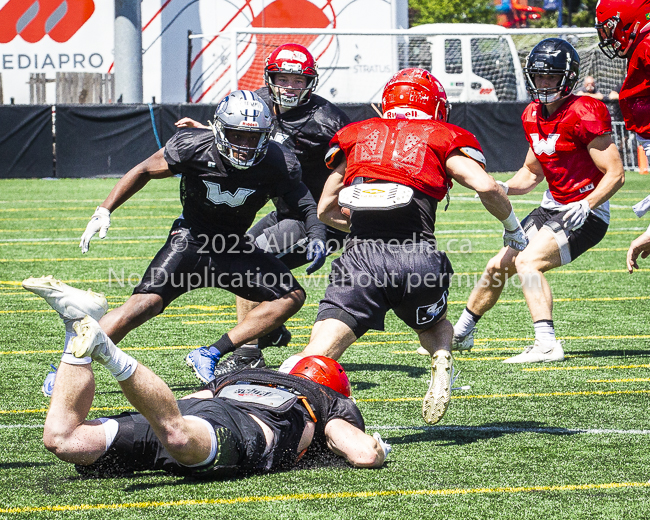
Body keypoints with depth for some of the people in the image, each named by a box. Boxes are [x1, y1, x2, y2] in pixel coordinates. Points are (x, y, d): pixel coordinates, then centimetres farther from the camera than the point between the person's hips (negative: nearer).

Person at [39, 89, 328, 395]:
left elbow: (304, 204, -3)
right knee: (146, 302, -22)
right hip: (191, 239, -4)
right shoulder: (194, 147, -20)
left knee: (291, 296, -11)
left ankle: (216, 354, -13)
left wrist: (316, 236, -24)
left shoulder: (277, 164, -16)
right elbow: (145, 171, -5)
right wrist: (105, 211, -7)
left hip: (235, 248, 4)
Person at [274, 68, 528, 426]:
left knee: (321, 350, -6)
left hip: (361, 258, 0)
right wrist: (512, 227, 20)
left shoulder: (356, 137, 24)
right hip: (416, 257, 0)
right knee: (433, 324, 30)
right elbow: (486, 187, 1)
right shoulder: (441, 138, 16)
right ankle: (441, 360, -3)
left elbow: (326, 211, 30)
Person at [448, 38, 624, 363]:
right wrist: (502, 189, 0)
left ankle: (547, 345, -31)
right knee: (498, 267, 14)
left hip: (585, 215, -9)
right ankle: (460, 334, 35)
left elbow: (615, 174, -20)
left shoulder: (583, 115, -20)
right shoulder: (534, 116, 6)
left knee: (528, 262, -27)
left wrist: (586, 206, -33)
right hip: (552, 209, 9)